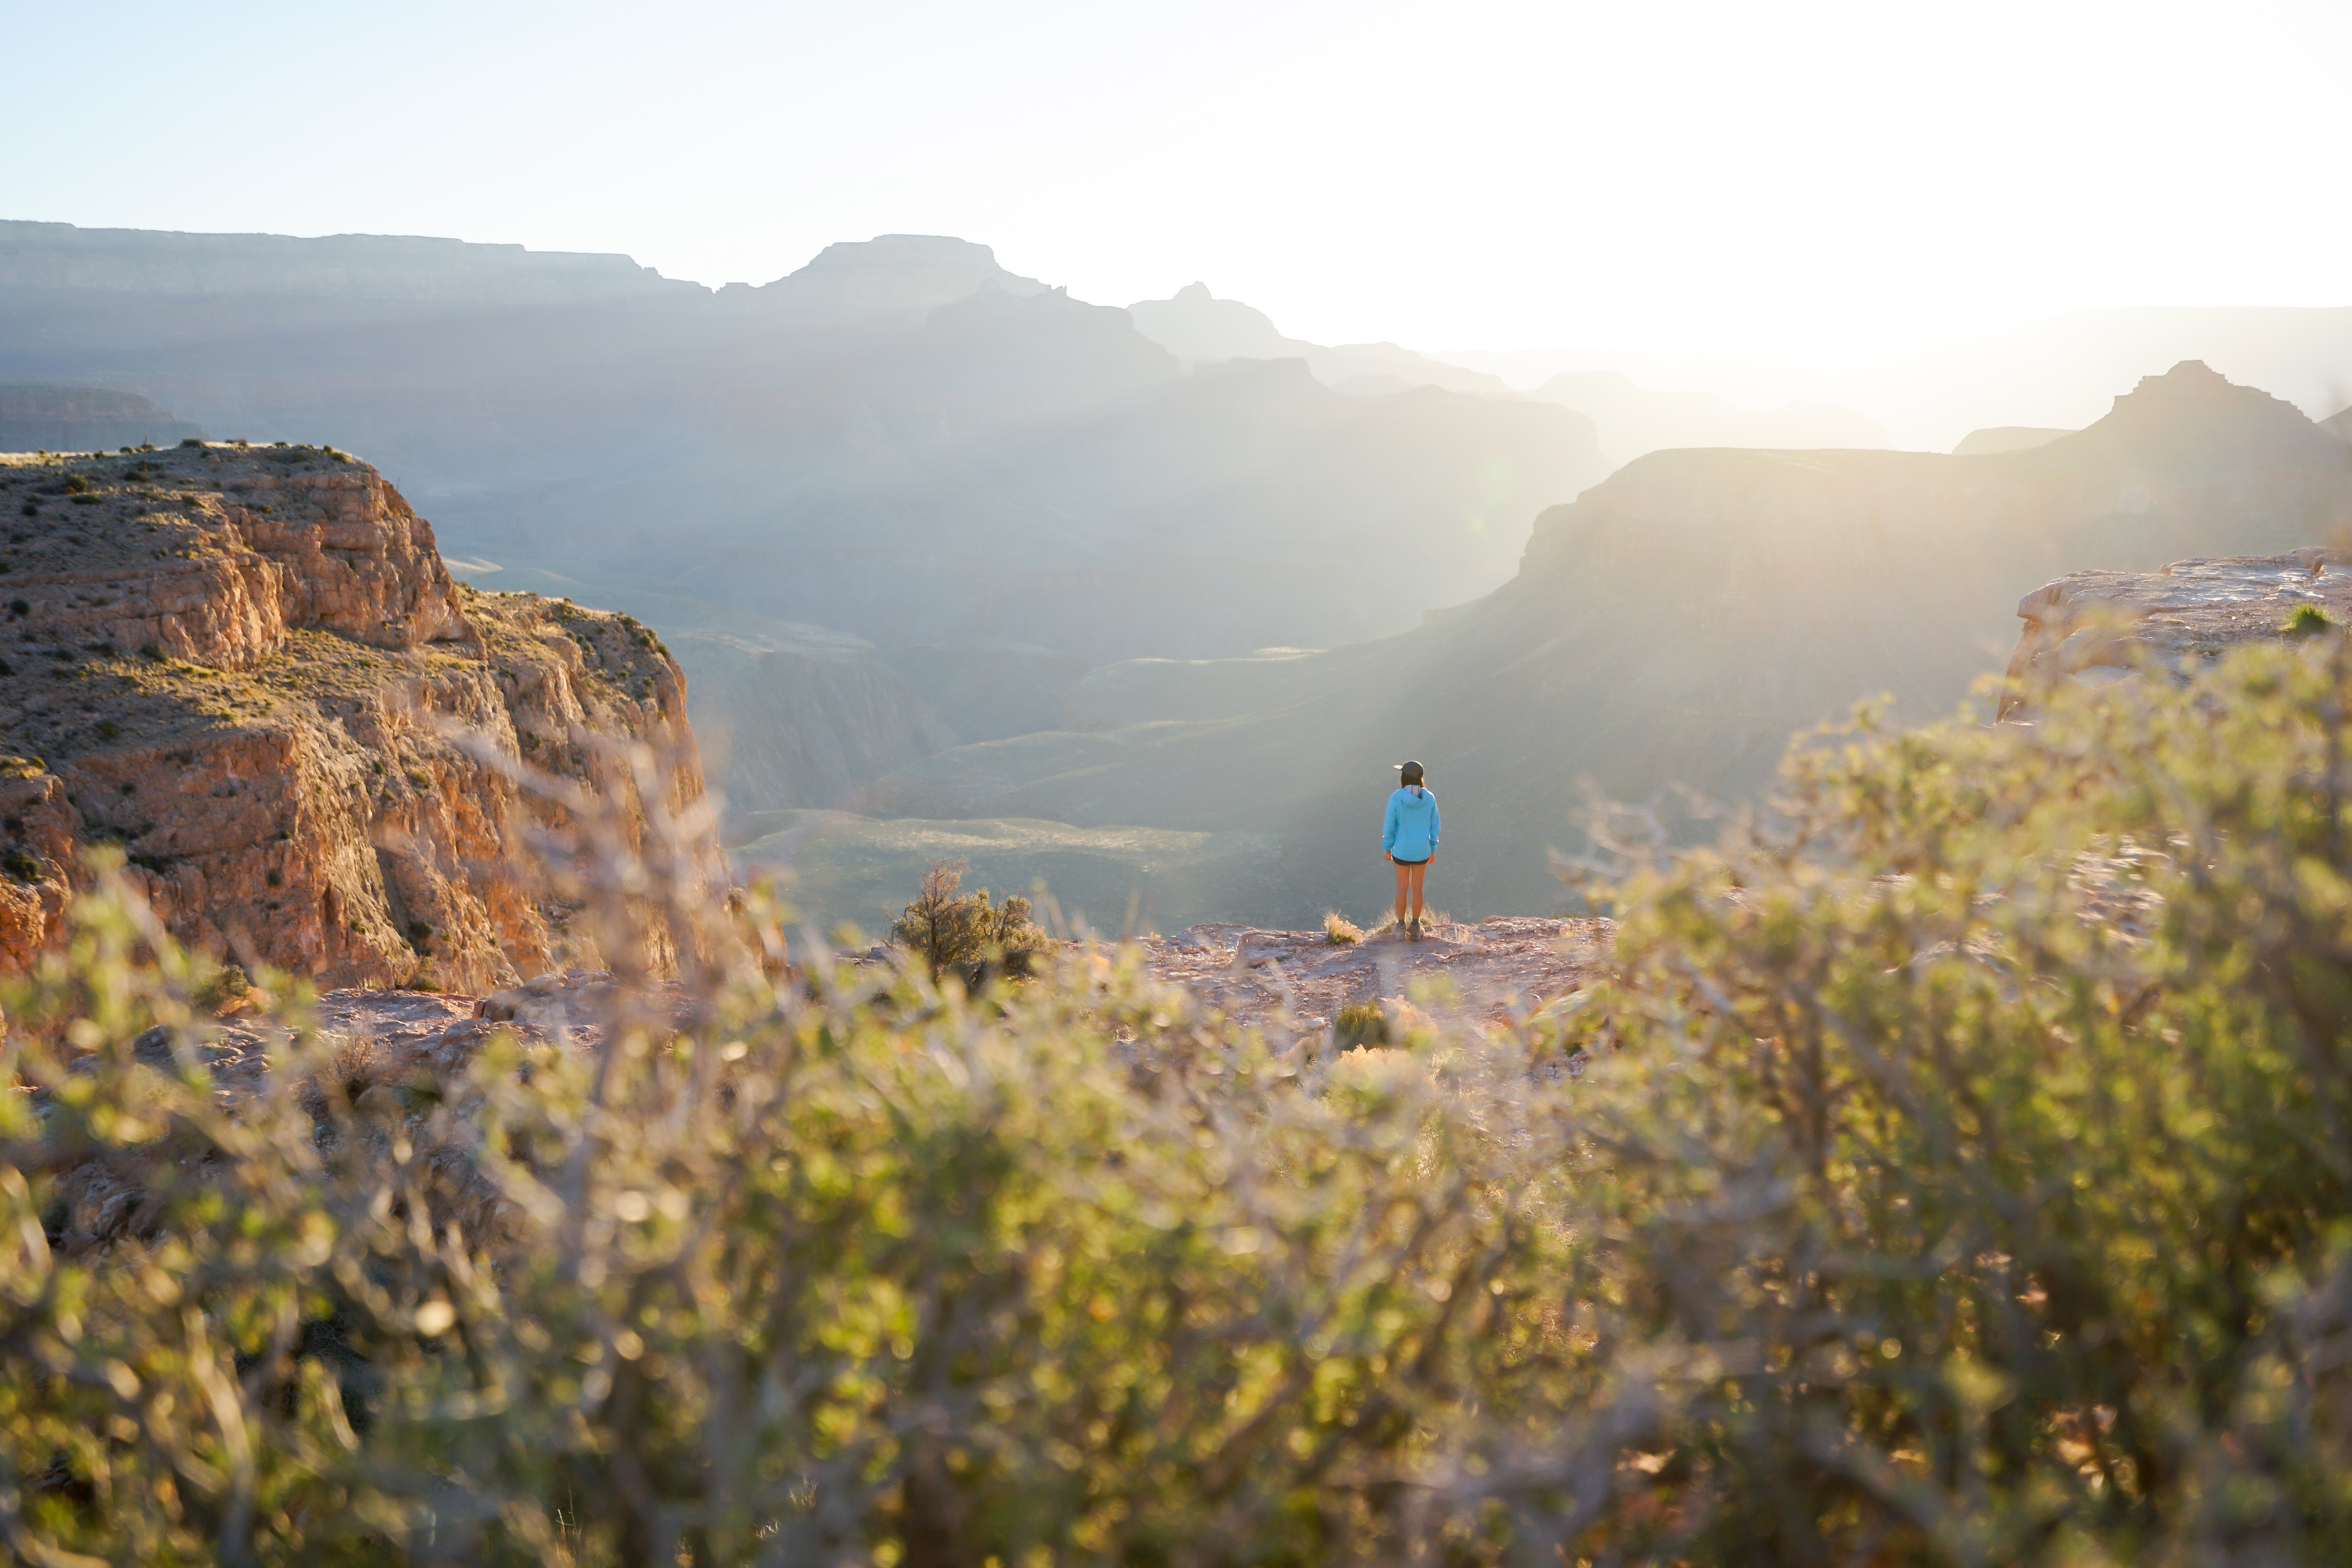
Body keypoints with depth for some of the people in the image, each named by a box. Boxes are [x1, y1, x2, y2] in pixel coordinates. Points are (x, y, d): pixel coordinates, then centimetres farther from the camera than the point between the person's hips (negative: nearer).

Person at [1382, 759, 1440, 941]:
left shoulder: (1397, 798, -17)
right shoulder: (1430, 798, -9)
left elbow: (1390, 825, -9)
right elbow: (1434, 825, 0)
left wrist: (1387, 847, 5)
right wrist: (1433, 849, 13)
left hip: (1401, 851, -2)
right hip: (1422, 851, 2)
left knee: (1402, 887, 13)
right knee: (1417, 888, 14)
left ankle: (1401, 926, 23)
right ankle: (1415, 927, 22)